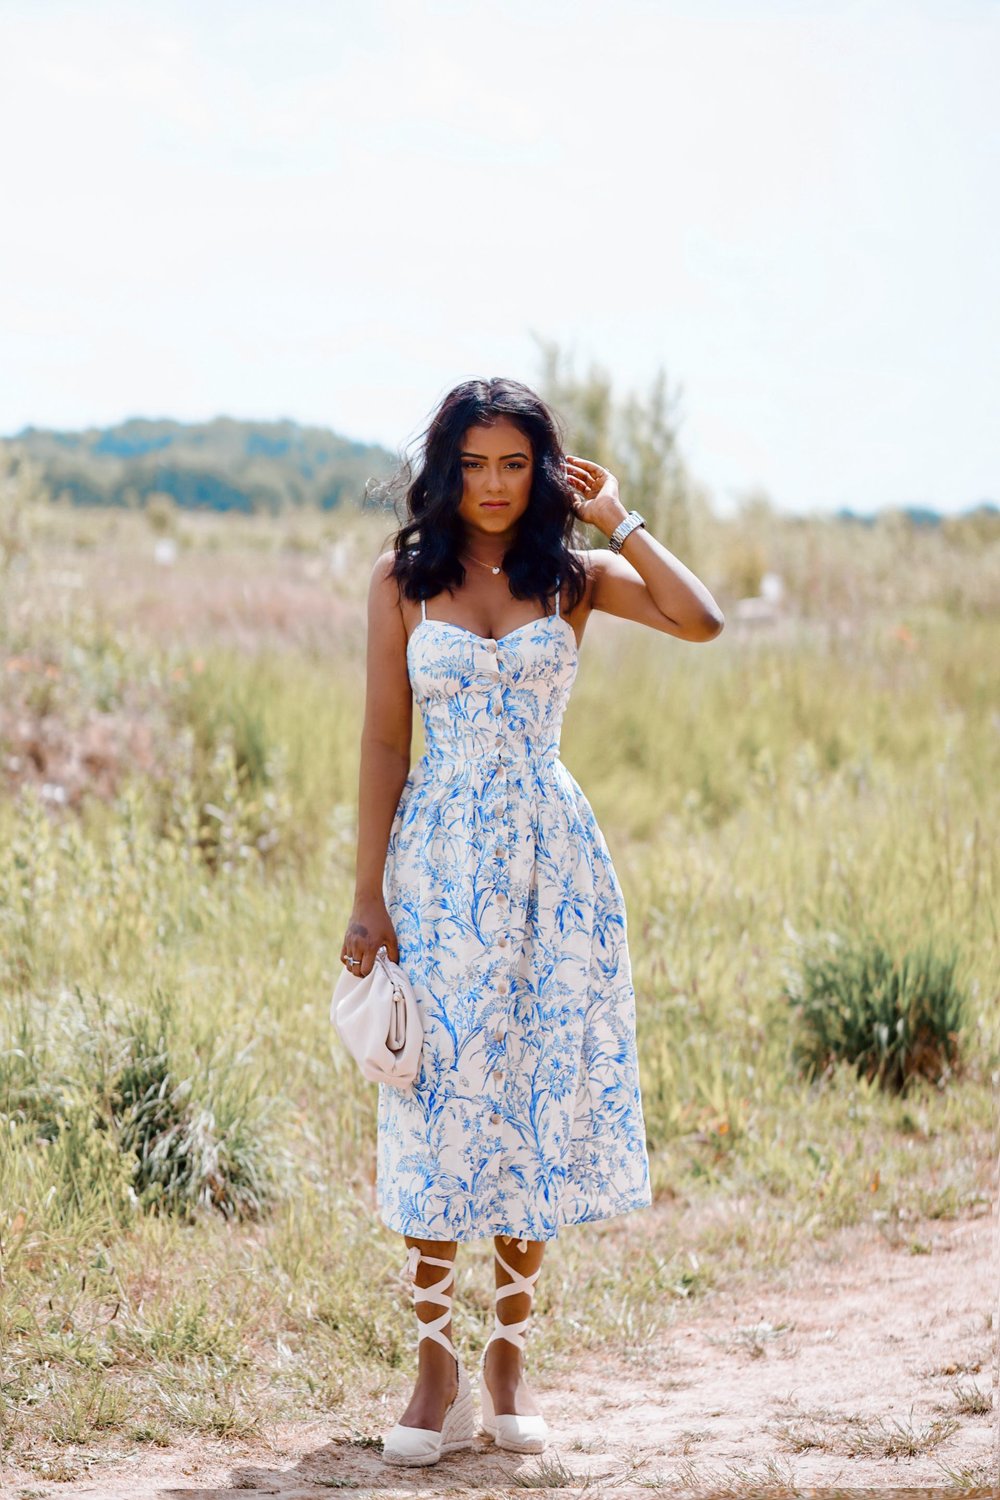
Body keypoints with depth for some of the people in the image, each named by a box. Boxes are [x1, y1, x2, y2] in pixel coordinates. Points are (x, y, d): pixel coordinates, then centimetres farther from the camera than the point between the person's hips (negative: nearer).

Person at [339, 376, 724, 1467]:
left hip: (552, 862, 1)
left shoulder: (577, 577, 5)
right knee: (438, 1104, -3)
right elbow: (384, 743, 2)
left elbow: (701, 621, -13)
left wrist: (616, 520, -5)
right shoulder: (403, 581, 4)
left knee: (537, 1104, 3)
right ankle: (437, 1369, 6)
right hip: (440, 858, -1)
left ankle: (509, 1356, 16)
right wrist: (369, 897, -3)